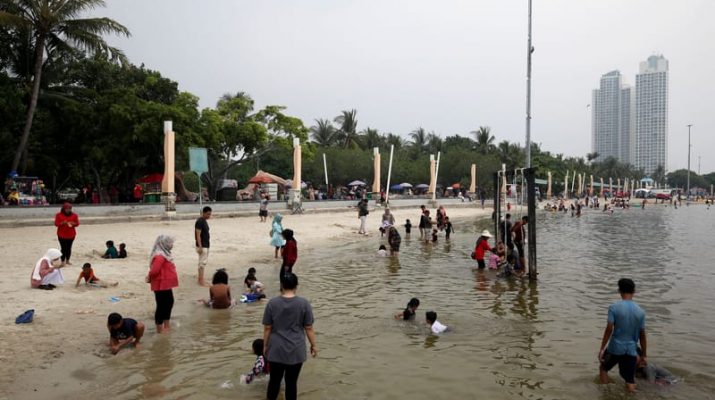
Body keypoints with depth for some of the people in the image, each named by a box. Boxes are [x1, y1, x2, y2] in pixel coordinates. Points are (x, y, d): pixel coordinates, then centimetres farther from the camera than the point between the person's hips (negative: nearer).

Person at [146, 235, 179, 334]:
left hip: (166, 285, 10)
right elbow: (154, 270, -30)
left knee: (169, 302, 19)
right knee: (161, 306, 0)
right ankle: (160, 328, 10)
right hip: (161, 286, -10)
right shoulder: (160, 256, -23)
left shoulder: (164, 254, 11)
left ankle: (167, 325, 31)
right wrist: (150, 278, -13)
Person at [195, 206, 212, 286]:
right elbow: (198, 235, -20)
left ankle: (200, 279, 21)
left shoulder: (205, 221, 12)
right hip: (202, 246, -10)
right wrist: (200, 247, -23)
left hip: (206, 245, 10)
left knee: (204, 262, 13)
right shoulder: (200, 221, -16)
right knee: (202, 263, -6)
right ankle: (201, 281, -1)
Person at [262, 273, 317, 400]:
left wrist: (265, 345, 11)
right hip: (295, 351, -1)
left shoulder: (272, 303, -7)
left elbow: (267, 328, -1)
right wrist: (313, 345, 8)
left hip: (276, 350, 1)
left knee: (274, 379, 16)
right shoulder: (304, 303, -10)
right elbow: (309, 328, -4)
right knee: (291, 382, 9)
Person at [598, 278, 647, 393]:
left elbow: (609, 330, -13)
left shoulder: (614, 307, -11)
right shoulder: (640, 311, -1)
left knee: (603, 368, 24)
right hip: (631, 350, 2)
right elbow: (642, 335, 4)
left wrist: (602, 349, -6)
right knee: (630, 383, 12)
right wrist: (644, 355, 15)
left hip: (615, 348, -2)